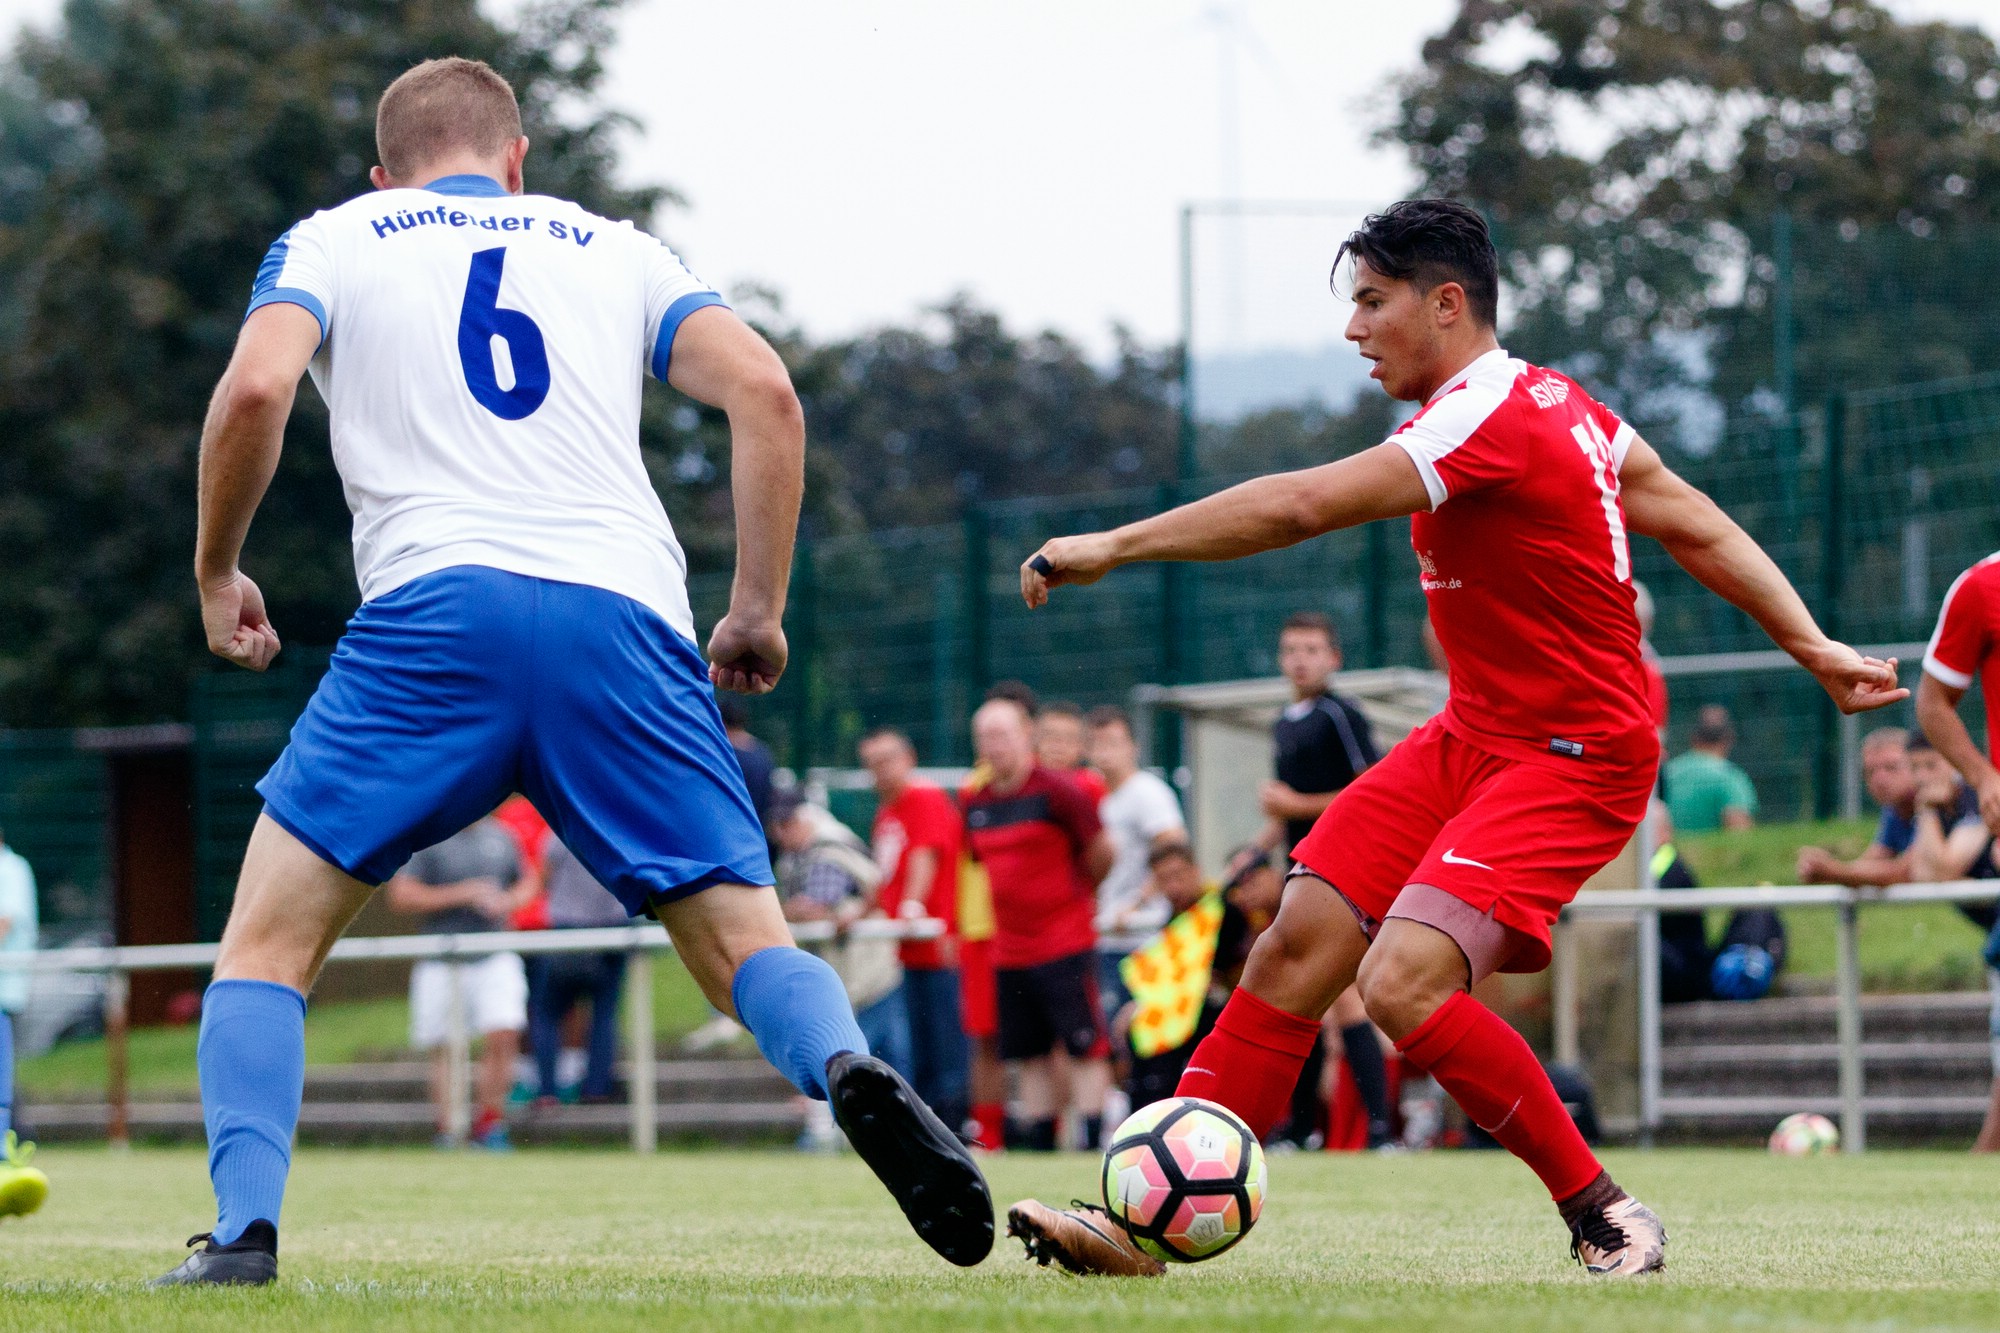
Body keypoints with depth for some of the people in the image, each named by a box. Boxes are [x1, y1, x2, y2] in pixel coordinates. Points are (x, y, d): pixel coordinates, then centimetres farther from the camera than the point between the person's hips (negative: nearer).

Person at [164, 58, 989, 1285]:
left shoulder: (332, 241, 20)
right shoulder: (614, 250, 26)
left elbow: (256, 389, 1)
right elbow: (765, 390, 11)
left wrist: (216, 572, 15)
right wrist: (761, 610, 16)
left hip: (433, 609, -2)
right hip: (626, 620, 2)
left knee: (269, 943, 9)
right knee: (748, 943, 6)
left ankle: (246, 1228, -10)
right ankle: (849, 1070, -27)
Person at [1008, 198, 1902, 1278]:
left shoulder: (1489, 421, -22)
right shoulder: (1550, 400, 7)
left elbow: (1297, 508, -27)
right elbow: (1691, 522, 12)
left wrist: (1112, 547, -20)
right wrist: (1810, 643, 17)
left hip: (1573, 762, -10)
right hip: (1473, 741, 10)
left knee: (1402, 983, -23)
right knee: (1298, 944, -1)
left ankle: (1605, 1216, -8)